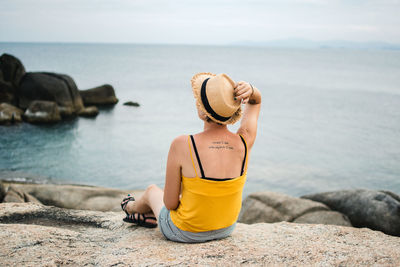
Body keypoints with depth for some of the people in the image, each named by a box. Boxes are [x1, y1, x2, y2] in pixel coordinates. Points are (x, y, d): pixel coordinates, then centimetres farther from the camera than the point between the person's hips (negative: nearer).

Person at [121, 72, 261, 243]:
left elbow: (170, 203, -21)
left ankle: (131, 207, 66)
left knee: (152, 191, 30)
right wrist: (250, 90, -23)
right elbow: (256, 101, 0)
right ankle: (148, 216, 61)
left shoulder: (181, 146, -31)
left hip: (185, 233, -3)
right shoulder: (244, 143, -20)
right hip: (226, 228, 3)